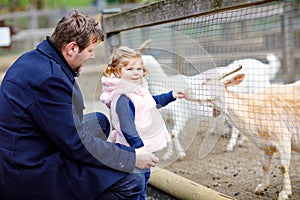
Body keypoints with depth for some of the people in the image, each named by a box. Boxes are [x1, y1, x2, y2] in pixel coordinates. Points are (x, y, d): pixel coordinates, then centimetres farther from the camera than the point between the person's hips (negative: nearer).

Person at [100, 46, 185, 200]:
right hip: (134, 148, -10)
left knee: (144, 176, 23)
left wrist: (172, 95, 28)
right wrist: (138, 145, -31)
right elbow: (127, 127, -29)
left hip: (145, 144, 10)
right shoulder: (122, 98, -24)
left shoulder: (139, 90, 8)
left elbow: (153, 102, 29)